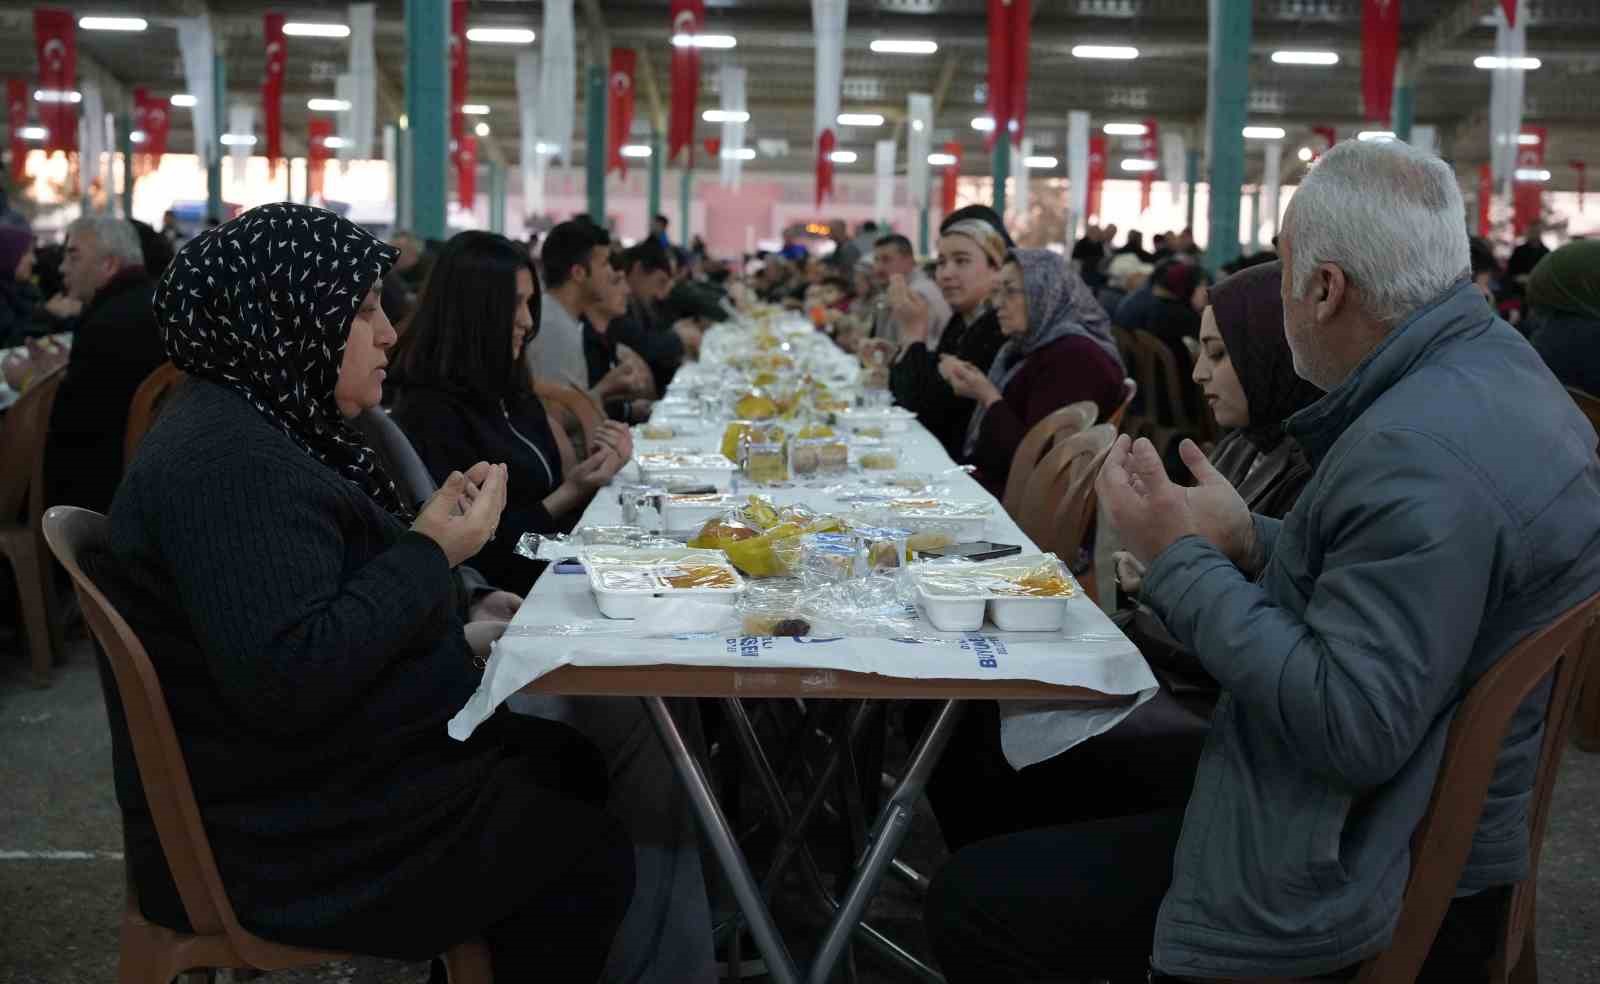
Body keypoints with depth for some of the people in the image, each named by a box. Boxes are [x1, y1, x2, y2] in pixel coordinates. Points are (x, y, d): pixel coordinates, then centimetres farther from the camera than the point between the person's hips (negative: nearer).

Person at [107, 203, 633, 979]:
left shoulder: (264, 426, 9)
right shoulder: (226, 462, -25)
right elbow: (286, 678, -34)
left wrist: (437, 529, 0)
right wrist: (431, 551, -25)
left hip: (319, 766, 11)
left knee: (572, 765, 17)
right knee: (591, 859, -5)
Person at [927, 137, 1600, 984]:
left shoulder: (1419, 454, -29)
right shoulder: (1491, 364, 5)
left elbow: (1355, 732, -31)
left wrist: (1182, 560, -22)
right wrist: (1250, 542, 3)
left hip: (1361, 880, -10)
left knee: (972, 905, -6)